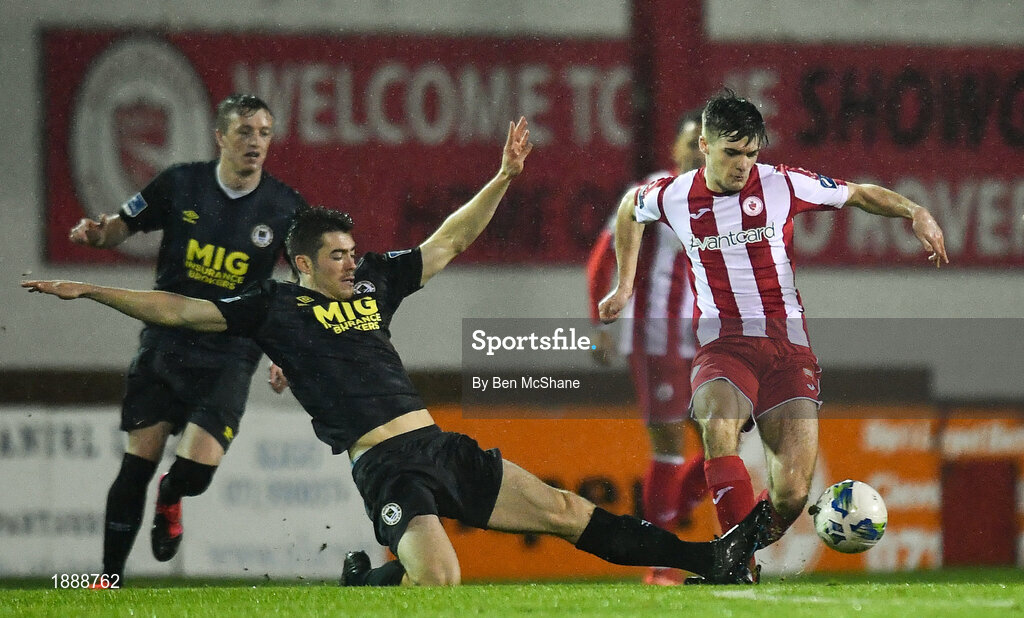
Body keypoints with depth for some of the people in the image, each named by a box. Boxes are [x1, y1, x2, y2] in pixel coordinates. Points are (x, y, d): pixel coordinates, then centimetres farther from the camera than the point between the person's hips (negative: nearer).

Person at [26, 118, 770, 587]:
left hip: (441, 446, 6)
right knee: (438, 575, -28)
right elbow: (179, 310, 2)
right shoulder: (276, 306, 4)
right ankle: (366, 581, 2)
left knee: (563, 511, 7)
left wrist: (504, 178, 19)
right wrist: (89, 291, -4)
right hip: (386, 464, -6)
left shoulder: (374, 284, 19)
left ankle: (708, 557, 8)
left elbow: (448, 243, 26)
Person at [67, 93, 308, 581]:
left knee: (197, 468, -15)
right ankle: (110, 579, 12)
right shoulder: (180, 184, -2)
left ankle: (169, 500, 23)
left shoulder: (285, 207, -5)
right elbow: (123, 226, 8)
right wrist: (97, 233, -16)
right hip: (164, 342, 1)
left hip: (229, 356, -1)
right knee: (138, 463, -1)